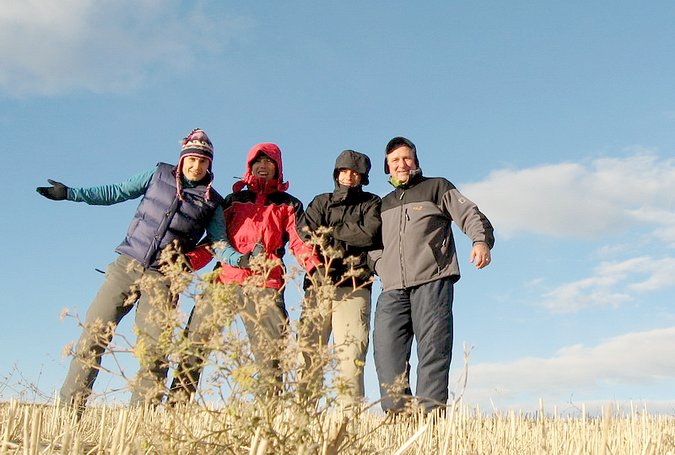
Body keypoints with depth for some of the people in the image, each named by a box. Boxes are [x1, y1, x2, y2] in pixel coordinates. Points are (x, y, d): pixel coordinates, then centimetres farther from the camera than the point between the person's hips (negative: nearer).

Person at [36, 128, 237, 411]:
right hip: (127, 266, 1)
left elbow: (219, 243, 5)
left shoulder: (212, 203, 6)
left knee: (154, 351, -8)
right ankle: (70, 406, 3)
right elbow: (118, 192, 14)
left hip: (162, 279, -1)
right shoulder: (159, 174, 9)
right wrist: (70, 193, 11)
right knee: (93, 334, -4)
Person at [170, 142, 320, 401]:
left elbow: (299, 242, 6)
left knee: (271, 346, -9)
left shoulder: (289, 205, 21)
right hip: (225, 278, 2)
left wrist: (315, 267, -15)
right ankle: (177, 401, 1)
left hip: (265, 284, -2)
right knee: (196, 339, -3)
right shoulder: (234, 200, 26)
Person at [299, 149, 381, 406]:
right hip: (317, 284, 2)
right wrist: (349, 241, -5)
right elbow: (307, 235, 6)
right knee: (308, 351, -6)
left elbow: (370, 233, -2)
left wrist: (330, 233, 5)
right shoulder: (321, 202, 24)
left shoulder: (372, 203, 19)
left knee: (350, 353, -12)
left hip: (353, 288, -2)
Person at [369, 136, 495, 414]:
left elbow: (469, 214, 3)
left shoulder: (437, 187, 15)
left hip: (432, 283, -4)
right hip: (392, 290, 4)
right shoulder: (383, 205, 29)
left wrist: (482, 239, -16)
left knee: (433, 350, -10)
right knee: (386, 352, -8)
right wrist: (380, 265, 11)